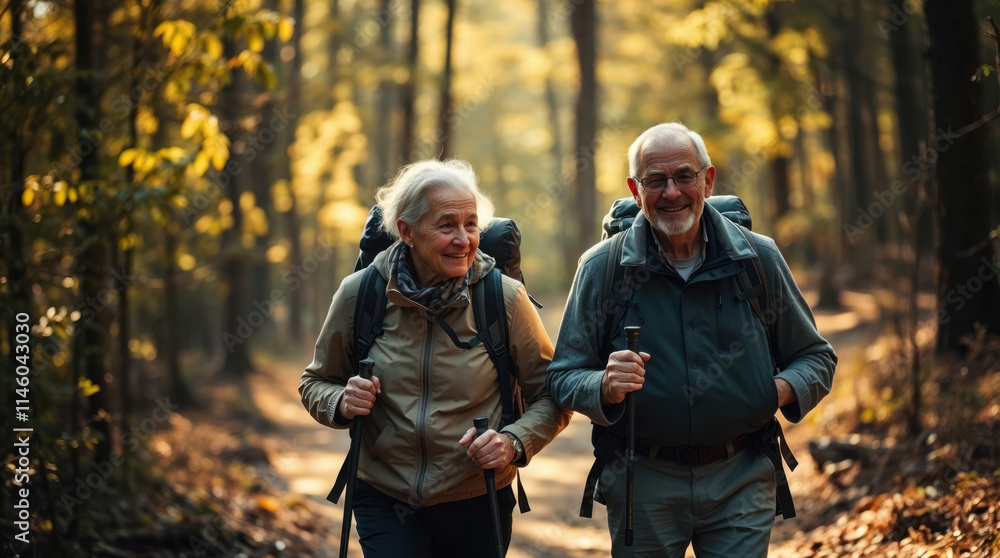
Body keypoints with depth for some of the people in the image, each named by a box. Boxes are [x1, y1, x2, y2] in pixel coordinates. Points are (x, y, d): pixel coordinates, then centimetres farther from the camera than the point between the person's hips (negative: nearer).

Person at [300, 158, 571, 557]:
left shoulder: (505, 298, -8)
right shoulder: (359, 293, -5)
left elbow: (552, 396, -1)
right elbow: (315, 384, 9)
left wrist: (515, 442, -19)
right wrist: (342, 403, -13)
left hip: (475, 505, 0)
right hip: (384, 501, 0)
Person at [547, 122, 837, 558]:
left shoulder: (759, 259, 2)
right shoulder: (601, 269, -1)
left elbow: (816, 357, 10)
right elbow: (563, 376, 0)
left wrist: (785, 389, -12)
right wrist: (605, 387, -22)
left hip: (740, 479, 0)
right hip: (642, 484, 0)